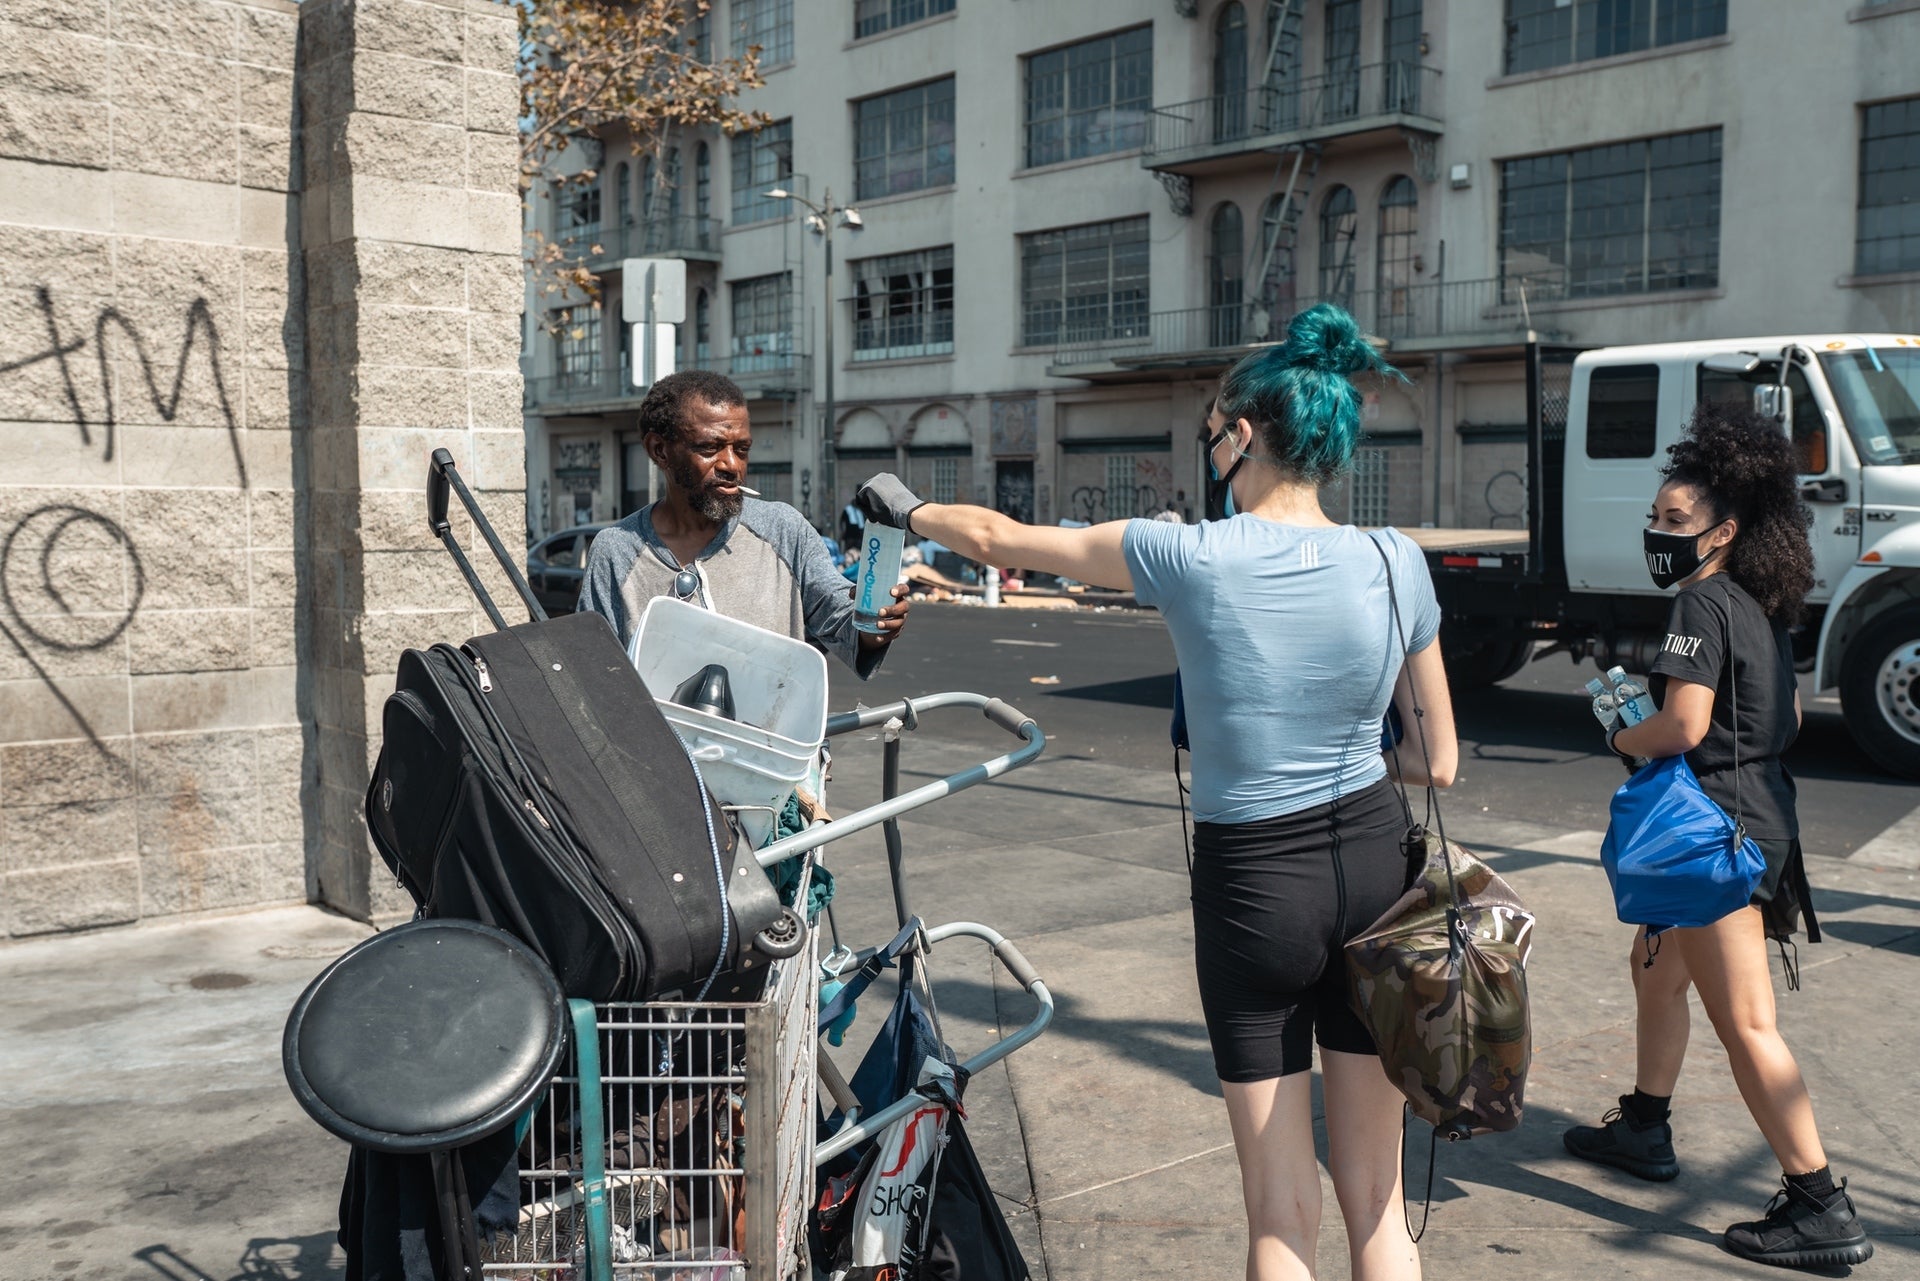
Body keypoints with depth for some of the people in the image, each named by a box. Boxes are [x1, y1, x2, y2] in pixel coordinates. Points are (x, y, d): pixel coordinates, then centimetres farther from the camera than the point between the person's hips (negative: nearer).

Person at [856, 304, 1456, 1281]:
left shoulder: (1192, 558, -15)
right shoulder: (1395, 564, -6)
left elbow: (1000, 539, -1)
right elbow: (1439, 764, 2)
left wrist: (907, 509, 18)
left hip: (1254, 880, -3)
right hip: (1375, 860, 4)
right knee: (1375, 1198, 16)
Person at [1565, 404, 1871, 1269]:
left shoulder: (1703, 602, -16)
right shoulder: (1758, 606, 13)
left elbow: (1683, 725, -25)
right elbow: (1787, 717, 21)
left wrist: (1620, 739, -6)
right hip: (1761, 812, 11)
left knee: (1744, 1024, -6)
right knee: (1656, 969, 24)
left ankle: (1821, 1210, 0)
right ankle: (1643, 1130, 38)